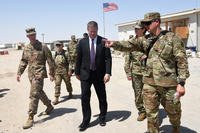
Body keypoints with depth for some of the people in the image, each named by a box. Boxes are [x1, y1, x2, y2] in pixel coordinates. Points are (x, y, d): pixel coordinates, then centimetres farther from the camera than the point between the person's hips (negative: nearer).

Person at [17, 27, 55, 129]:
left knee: (34, 95, -10)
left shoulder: (43, 47, -7)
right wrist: (19, 73, 6)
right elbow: (23, 62, 14)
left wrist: (51, 74, -6)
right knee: (39, 92, 18)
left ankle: (30, 118, -5)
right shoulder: (26, 48, 9)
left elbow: (50, 61, -5)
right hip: (31, 74, 6)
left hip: (39, 74, -6)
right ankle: (49, 106, 39)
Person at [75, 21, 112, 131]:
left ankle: (102, 117, 31)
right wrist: (77, 72, 7)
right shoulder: (82, 42, 1)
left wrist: (107, 73, -15)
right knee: (85, 98, -1)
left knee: (102, 97, 11)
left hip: (99, 74, 0)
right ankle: (86, 120, 14)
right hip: (85, 74, 1)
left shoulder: (103, 41, -4)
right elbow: (79, 58, 6)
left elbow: (108, 58, -7)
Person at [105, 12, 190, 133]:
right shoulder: (145, 41, 7)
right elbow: (129, 45, -1)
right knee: (151, 114, 9)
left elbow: (182, 61, -9)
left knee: (173, 111, 16)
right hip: (149, 83, 3)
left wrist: (181, 82, -14)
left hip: (169, 83, -3)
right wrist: (114, 44, -18)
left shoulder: (172, 38, -7)